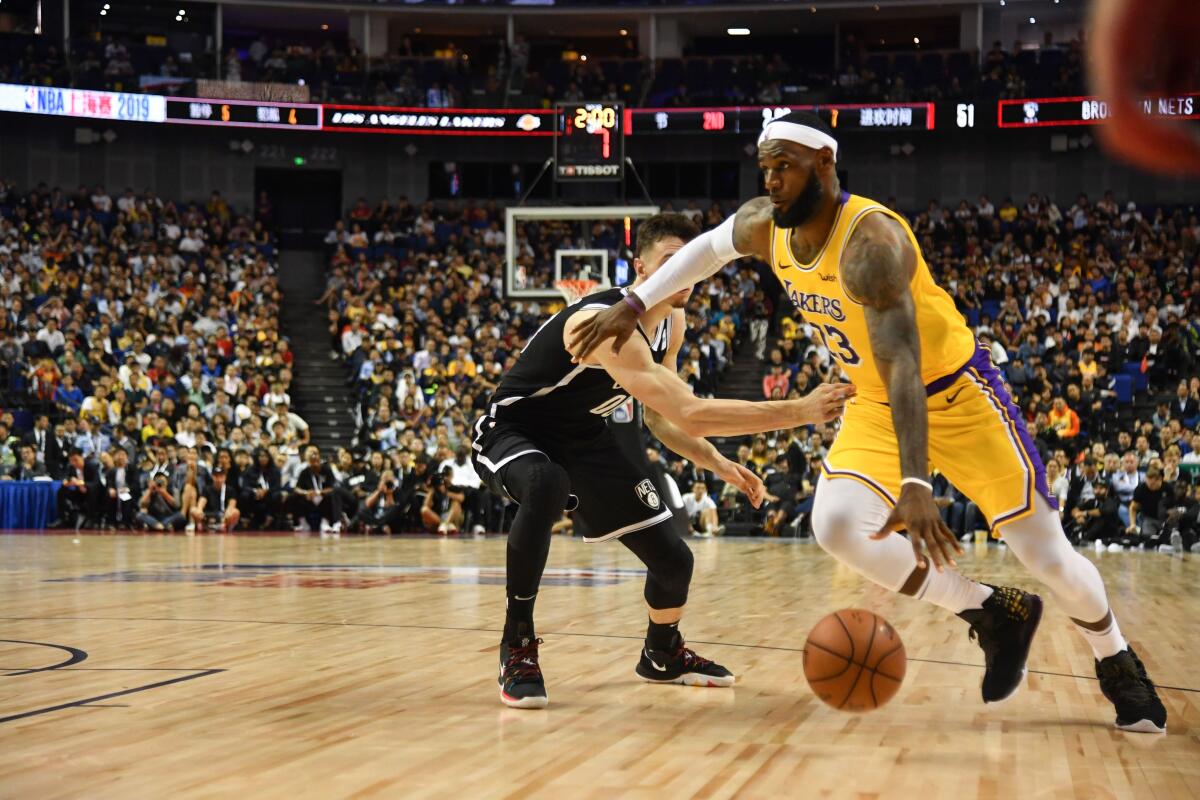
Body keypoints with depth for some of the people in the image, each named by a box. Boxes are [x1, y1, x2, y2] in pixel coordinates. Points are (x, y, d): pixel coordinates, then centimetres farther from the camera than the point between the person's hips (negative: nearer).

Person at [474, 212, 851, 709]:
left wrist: (719, 464, -5)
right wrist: (799, 412, -44)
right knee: (547, 485, -44)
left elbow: (660, 416, 10)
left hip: (582, 437, 8)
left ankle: (662, 654, 37)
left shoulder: (672, 323, -4)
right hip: (511, 430, -8)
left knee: (673, 558, 4)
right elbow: (690, 414, -42)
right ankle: (517, 646, -29)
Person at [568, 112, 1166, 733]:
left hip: (954, 393, -6)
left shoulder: (870, 240, -32)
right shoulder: (763, 226, -10)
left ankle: (1118, 665, 25)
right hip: (873, 406, 6)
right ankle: (994, 616, 2)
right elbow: (706, 249, 16)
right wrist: (634, 306, 10)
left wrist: (916, 485, -51)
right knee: (835, 527, -17)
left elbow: (902, 367, -42)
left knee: (1045, 552, -6)